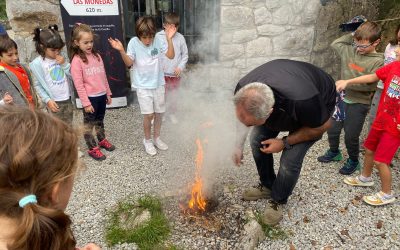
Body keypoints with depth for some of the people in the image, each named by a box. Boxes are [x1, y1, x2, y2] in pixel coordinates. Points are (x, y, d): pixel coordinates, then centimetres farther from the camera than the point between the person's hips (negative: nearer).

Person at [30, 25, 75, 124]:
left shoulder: (62, 57, 0)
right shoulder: (37, 63, -12)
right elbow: (37, 85, -7)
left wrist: (64, 64, -14)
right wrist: (47, 100, -14)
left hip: (67, 99, 4)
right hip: (54, 102, -4)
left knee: (68, 126, 19)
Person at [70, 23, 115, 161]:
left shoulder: (96, 55, 5)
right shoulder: (77, 60, -13)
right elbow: (78, 84, -14)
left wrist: (108, 93, 13)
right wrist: (86, 103, -15)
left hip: (101, 95, 6)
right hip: (90, 97, -6)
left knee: (100, 120, 22)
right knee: (89, 123, 9)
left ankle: (102, 140, 41)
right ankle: (92, 148, 21)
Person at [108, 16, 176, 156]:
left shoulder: (157, 40, -6)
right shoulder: (134, 42, -10)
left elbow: (171, 56, -5)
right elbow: (129, 63, -8)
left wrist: (169, 39, -16)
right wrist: (121, 51, -24)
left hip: (158, 83, 3)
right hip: (143, 85, -3)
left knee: (159, 112, 11)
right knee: (149, 114, -7)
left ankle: (156, 138, 32)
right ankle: (147, 140, 17)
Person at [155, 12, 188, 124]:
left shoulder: (180, 38, -2)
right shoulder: (158, 36, -5)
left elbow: (185, 55, 4)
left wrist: (180, 67, -8)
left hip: (175, 74, 1)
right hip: (162, 73, -1)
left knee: (174, 95, 12)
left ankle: (172, 113, 32)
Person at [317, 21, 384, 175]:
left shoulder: (377, 61, -12)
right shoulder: (350, 51, 3)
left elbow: (370, 84, -20)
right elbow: (335, 44, 15)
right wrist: (352, 35, 6)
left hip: (359, 104, -5)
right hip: (342, 98, 5)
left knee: (351, 136, 3)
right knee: (332, 129, 14)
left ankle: (353, 161, 28)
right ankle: (334, 153, 39)